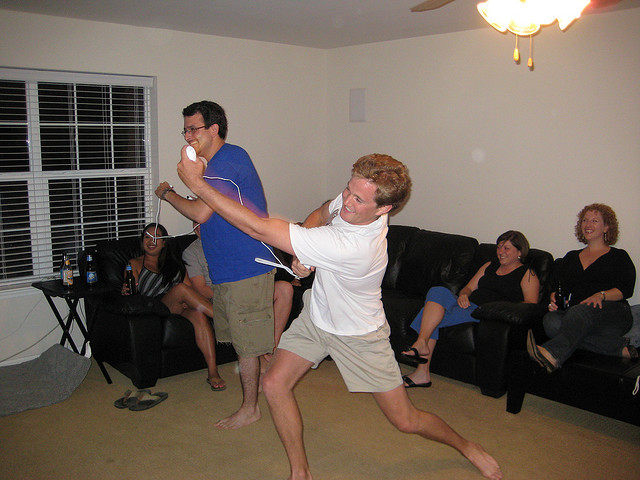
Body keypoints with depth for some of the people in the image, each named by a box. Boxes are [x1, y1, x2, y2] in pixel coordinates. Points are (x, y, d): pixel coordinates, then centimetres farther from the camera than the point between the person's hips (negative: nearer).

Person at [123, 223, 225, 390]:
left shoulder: (175, 262, 25)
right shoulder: (135, 264, 17)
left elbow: (192, 291, 14)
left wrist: (189, 303, -8)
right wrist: (126, 292, -21)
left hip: (181, 310, 3)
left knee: (199, 315, -33)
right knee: (180, 288, -32)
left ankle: (212, 372, -40)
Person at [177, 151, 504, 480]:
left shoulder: (354, 246, -43)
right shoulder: (352, 202, -20)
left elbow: (260, 230, -44)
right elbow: (319, 214, 6)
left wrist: (197, 183, -39)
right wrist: (302, 253, -18)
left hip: (359, 335, -7)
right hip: (316, 314, 7)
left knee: (406, 421, 5)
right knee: (274, 385, -6)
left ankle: (466, 446, 36)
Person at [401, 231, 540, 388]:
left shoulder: (528, 274, 9)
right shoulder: (490, 266, 27)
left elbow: (531, 304, -5)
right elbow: (469, 287, 23)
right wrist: (463, 295, -2)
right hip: (468, 305, 6)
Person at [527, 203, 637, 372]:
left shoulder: (619, 256, 17)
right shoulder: (572, 257, 28)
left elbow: (626, 289, 2)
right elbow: (558, 287, 20)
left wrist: (601, 295, -18)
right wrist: (554, 298, -5)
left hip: (612, 311, -3)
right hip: (574, 313, 4)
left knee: (580, 311, -39)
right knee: (550, 320, -33)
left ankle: (552, 355, -64)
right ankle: (619, 347, -32)